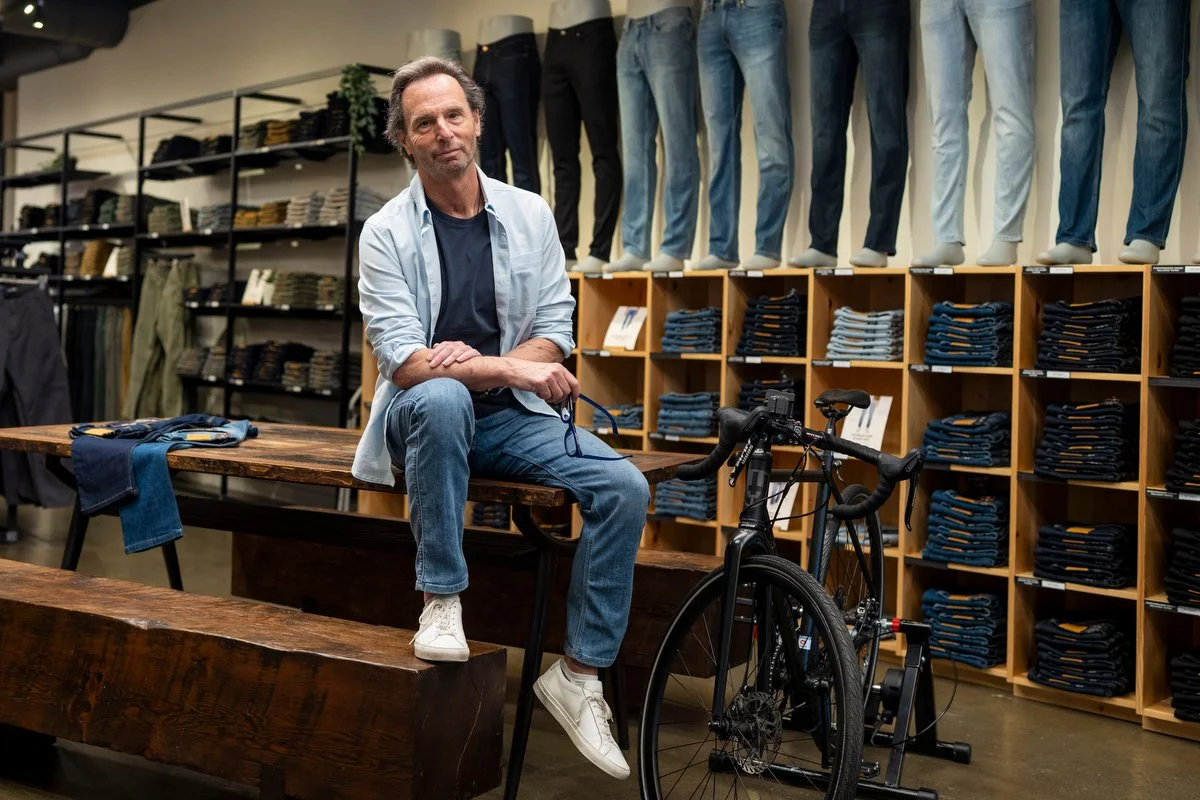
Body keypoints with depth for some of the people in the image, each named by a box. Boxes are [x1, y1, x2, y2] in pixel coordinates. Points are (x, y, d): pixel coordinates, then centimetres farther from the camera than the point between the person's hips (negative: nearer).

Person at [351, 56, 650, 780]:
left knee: (624, 488, -20)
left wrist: (474, 363, -17)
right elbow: (404, 363, -14)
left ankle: (580, 674, -9)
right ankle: (442, 601, -24)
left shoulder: (530, 215, 4)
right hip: (428, 417, -3)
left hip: (514, 419, 3)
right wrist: (512, 369, -25)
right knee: (441, 398, -39)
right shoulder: (387, 233, -5)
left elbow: (555, 337, 1)